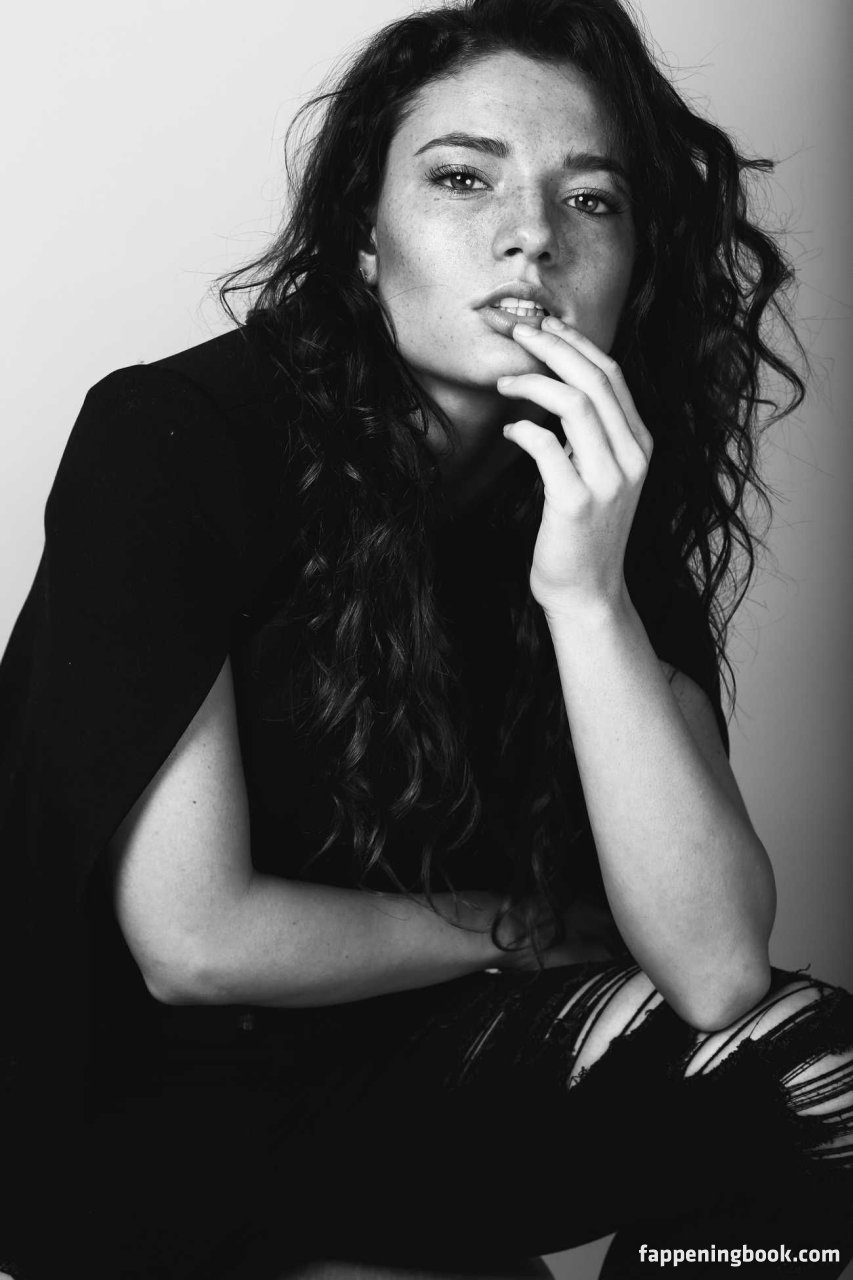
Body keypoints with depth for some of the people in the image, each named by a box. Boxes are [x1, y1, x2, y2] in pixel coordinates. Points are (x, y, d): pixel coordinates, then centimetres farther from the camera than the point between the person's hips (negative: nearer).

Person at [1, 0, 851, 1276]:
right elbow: (195, 943, -20)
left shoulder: (609, 494, -6)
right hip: (135, 1109, -5)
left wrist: (588, 594, -28)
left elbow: (717, 970, -17)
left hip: (401, 1048, 5)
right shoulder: (171, 441, -20)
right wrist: (517, 926, -8)